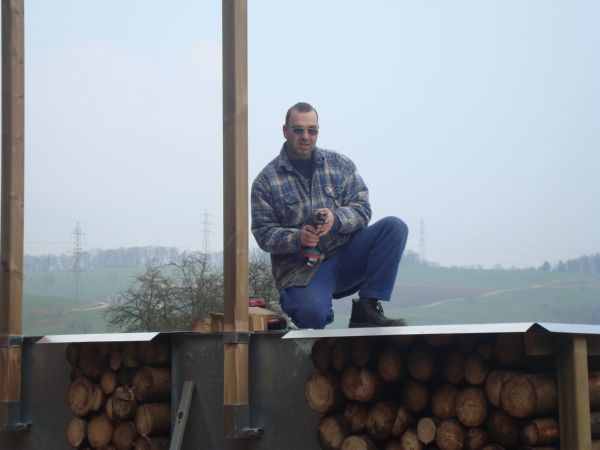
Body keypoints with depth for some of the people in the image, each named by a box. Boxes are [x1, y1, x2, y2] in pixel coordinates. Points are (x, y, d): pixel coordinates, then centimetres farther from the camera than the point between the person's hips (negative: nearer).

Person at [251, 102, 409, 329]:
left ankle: (367, 308, -17)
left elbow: (362, 208, 1)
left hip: (347, 254, 4)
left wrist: (336, 218, -21)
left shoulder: (340, 164, 9)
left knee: (395, 227, -19)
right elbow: (263, 234, -4)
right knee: (312, 315, -34)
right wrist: (297, 238, -23)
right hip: (301, 268, -4)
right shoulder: (266, 181, 2)